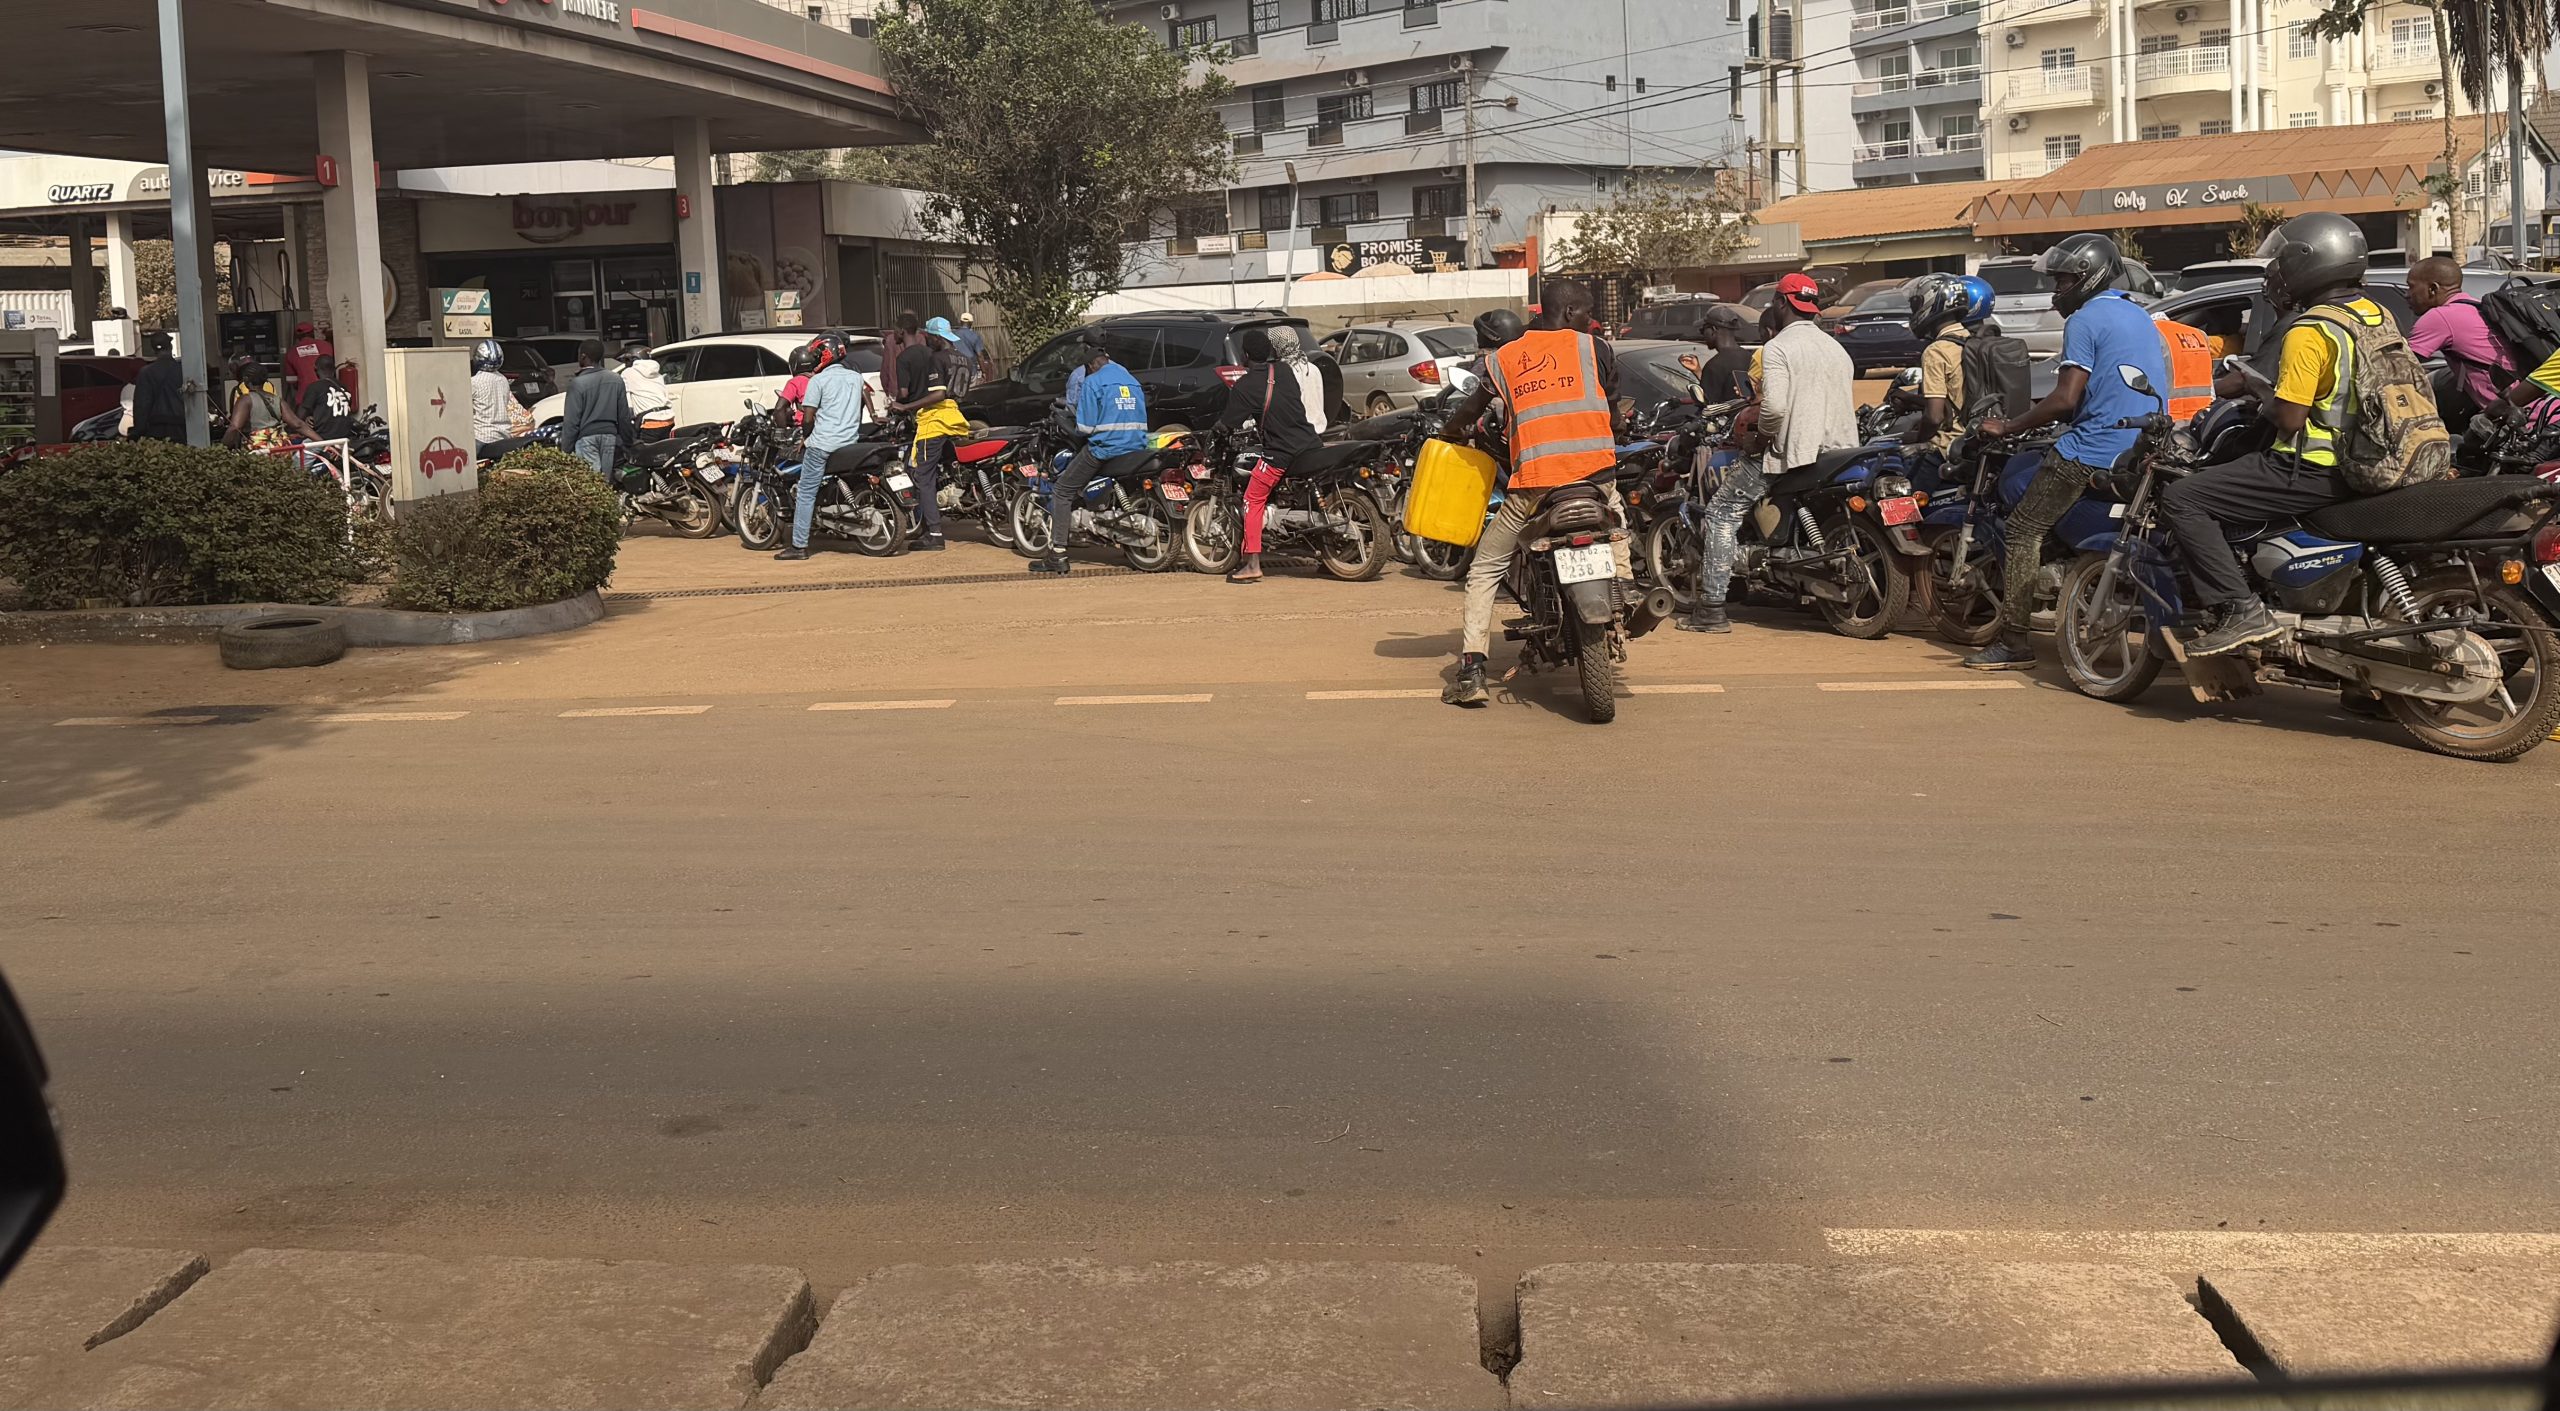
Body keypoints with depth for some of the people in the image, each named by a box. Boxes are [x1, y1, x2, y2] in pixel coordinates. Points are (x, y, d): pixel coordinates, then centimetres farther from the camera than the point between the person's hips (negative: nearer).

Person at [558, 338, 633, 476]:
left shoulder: (578, 383, -10)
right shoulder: (616, 381, 6)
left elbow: (571, 421, -11)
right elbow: (624, 416, 10)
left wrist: (566, 448, -6)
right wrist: (626, 442, 18)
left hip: (587, 438, -5)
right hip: (610, 436, 5)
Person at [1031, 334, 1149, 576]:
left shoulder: (1092, 383, -5)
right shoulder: (1133, 381, 16)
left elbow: (1085, 426, -10)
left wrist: (1078, 432, 12)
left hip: (1104, 449, -7)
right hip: (1136, 446, 7)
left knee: (1062, 492, 3)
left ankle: (1057, 555, -6)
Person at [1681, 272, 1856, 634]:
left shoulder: (1778, 347, -9)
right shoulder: (1838, 349, 16)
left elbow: (1774, 405, -23)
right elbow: (1849, 405, 17)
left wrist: (1762, 434, -5)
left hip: (1794, 453, -8)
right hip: (1839, 451, 8)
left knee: (1722, 510, 2)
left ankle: (1712, 608, -6)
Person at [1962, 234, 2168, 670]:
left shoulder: (2085, 320, -8)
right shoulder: (2141, 318, 20)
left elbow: (2064, 400, -16)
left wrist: (2008, 427, -6)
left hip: (2095, 451, -9)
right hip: (2144, 450, 9)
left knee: (2024, 528, -3)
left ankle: (2014, 641, -9)